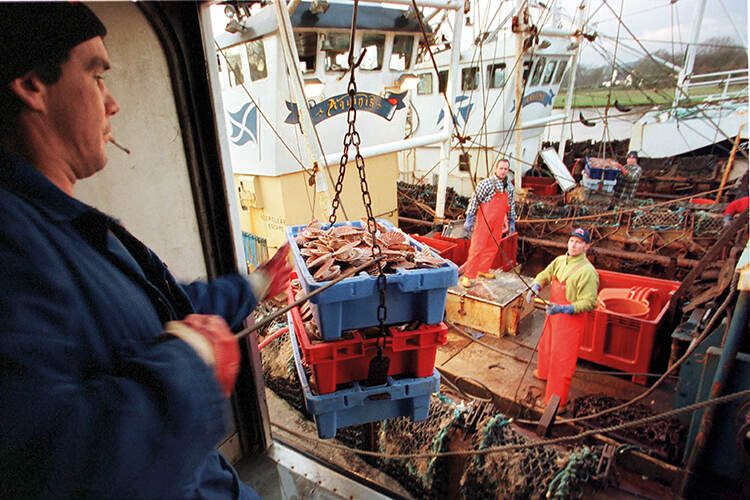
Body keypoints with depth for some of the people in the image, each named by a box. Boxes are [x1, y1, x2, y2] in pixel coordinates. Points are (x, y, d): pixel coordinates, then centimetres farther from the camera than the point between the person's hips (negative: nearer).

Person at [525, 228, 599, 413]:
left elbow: (589, 303, -24)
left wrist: (564, 309, -37)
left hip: (571, 320, -8)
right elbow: (545, 275, 11)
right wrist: (536, 286, -11)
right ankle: (544, 372, 59)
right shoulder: (560, 260, 0)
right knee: (546, 345, 29)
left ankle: (558, 403, 15)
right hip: (554, 314, 8)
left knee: (562, 359, 0)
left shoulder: (587, 271, -23)